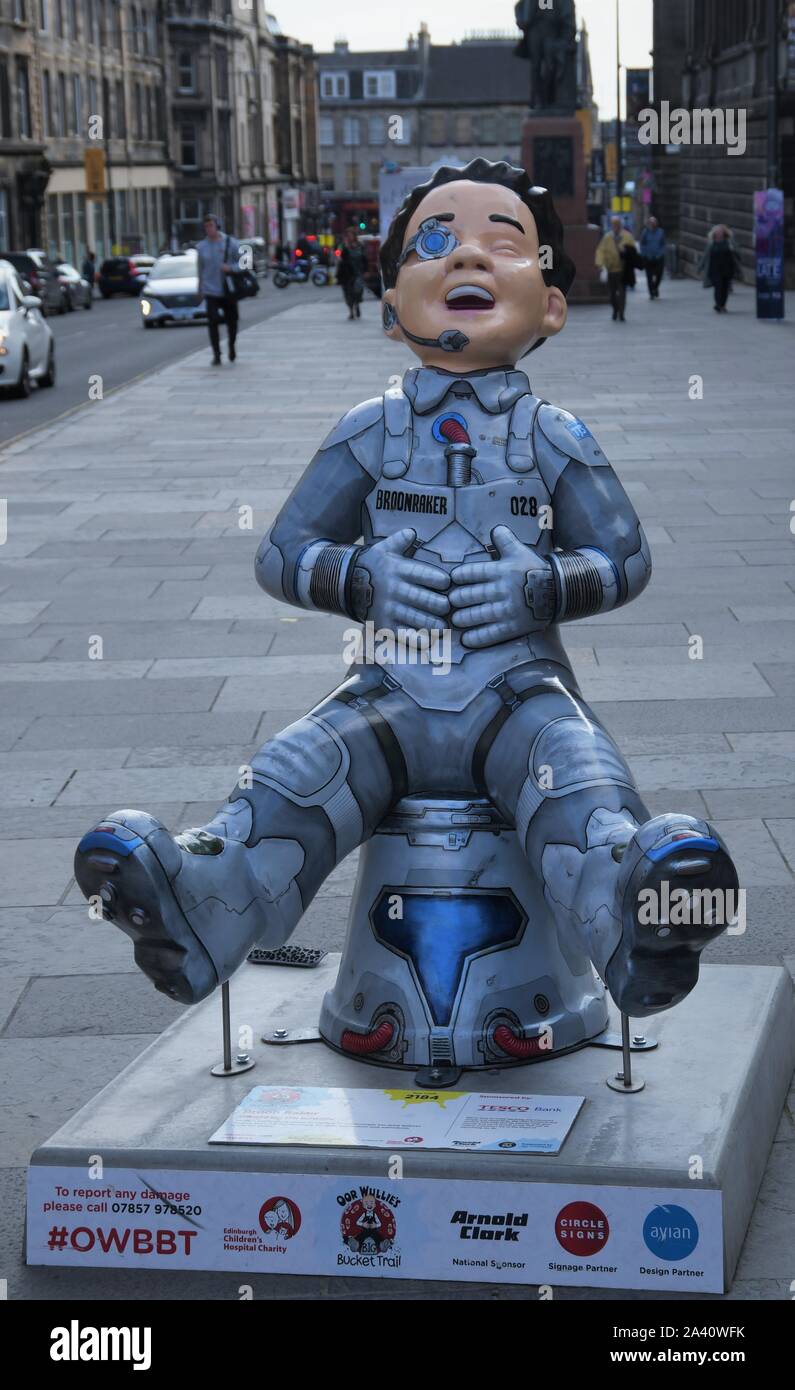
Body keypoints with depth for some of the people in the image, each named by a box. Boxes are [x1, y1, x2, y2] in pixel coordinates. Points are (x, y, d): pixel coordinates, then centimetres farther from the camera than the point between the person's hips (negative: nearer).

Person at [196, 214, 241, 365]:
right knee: (213, 323, -11)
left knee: (231, 321, 10)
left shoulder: (231, 243, -2)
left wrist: (230, 268, -20)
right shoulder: (201, 247, 3)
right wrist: (200, 289, 16)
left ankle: (232, 347, 35)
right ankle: (216, 354, -6)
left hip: (229, 290, 0)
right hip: (211, 291, 0)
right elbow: (200, 269, 12)